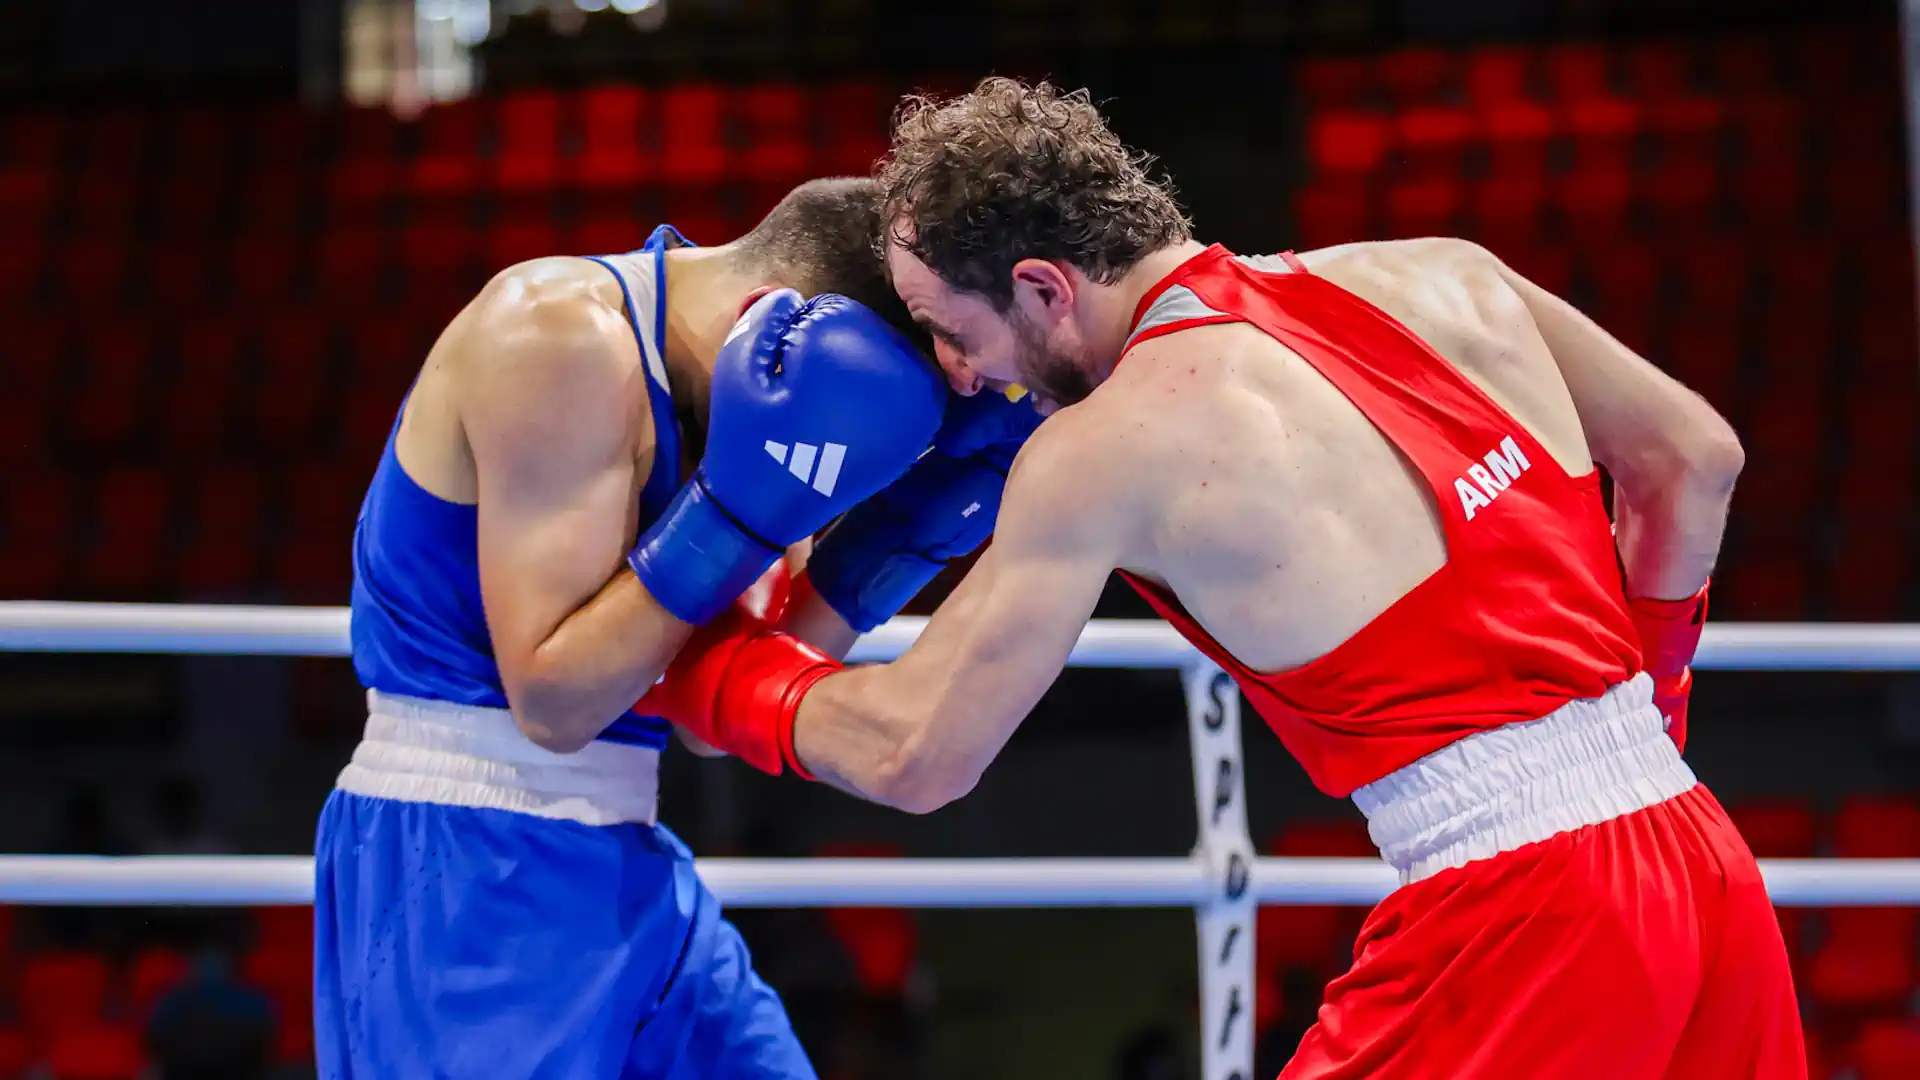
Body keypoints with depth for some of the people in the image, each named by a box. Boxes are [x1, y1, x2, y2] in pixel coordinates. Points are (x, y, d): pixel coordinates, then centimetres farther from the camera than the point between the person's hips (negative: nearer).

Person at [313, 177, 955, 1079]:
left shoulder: (699, 375, 9)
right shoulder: (560, 336, -16)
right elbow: (552, 700, -19)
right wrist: (737, 510, -22)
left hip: (619, 868, 9)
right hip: (455, 864, -9)